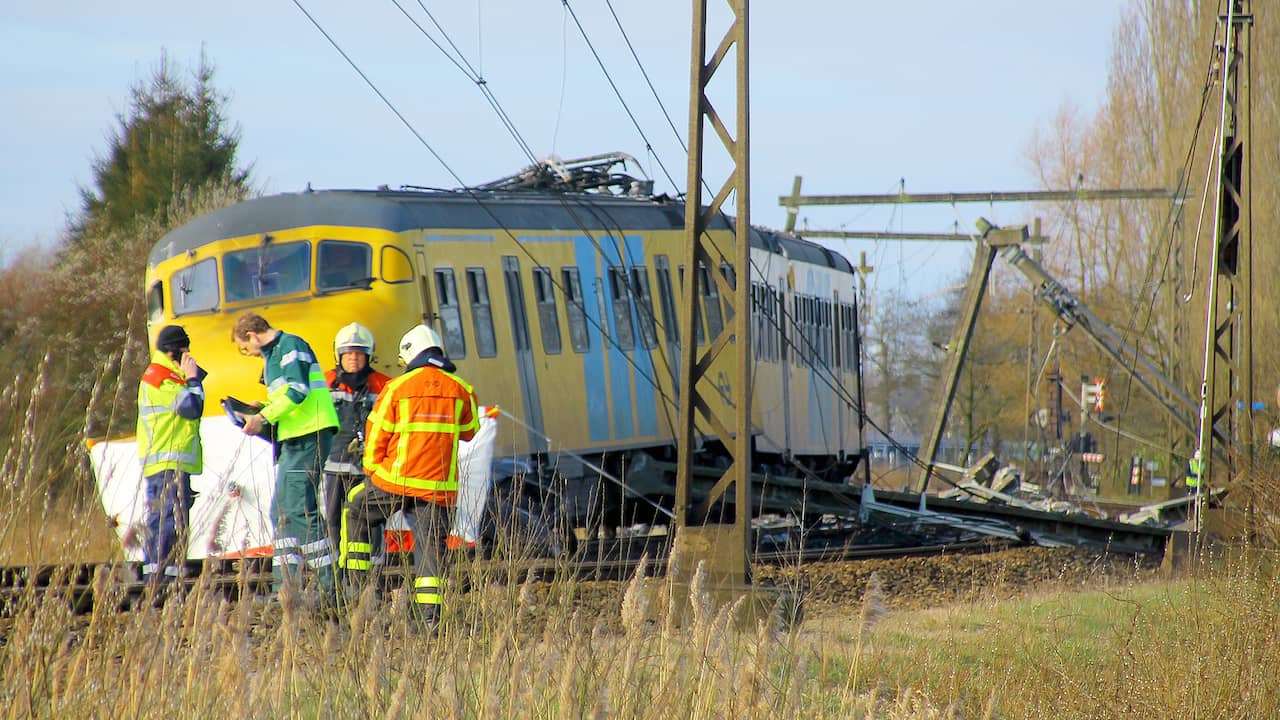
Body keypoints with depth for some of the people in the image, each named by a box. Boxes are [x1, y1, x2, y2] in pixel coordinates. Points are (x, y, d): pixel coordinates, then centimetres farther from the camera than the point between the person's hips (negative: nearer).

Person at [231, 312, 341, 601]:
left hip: (309, 436, -11)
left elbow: (298, 391, -18)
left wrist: (263, 417, -14)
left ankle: (329, 587, -15)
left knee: (299, 510, -14)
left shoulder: (290, 345, -7)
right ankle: (285, 585, 11)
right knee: (281, 511, 10)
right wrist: (261, 409, 11)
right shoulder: (273, 353, 23)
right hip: (293, 439, 11)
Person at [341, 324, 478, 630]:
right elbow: (469, 431, 18)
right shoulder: (459, 389, 3)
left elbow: (376, 436, -1)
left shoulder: (397, 388, -4)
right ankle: (429, 614, -8)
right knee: (429, 545, 3)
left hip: (395, 480, -2)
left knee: (356, 511, 22)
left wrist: (372, 472, 14)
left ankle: (356, 581, 19)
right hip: (438, 487, 2)